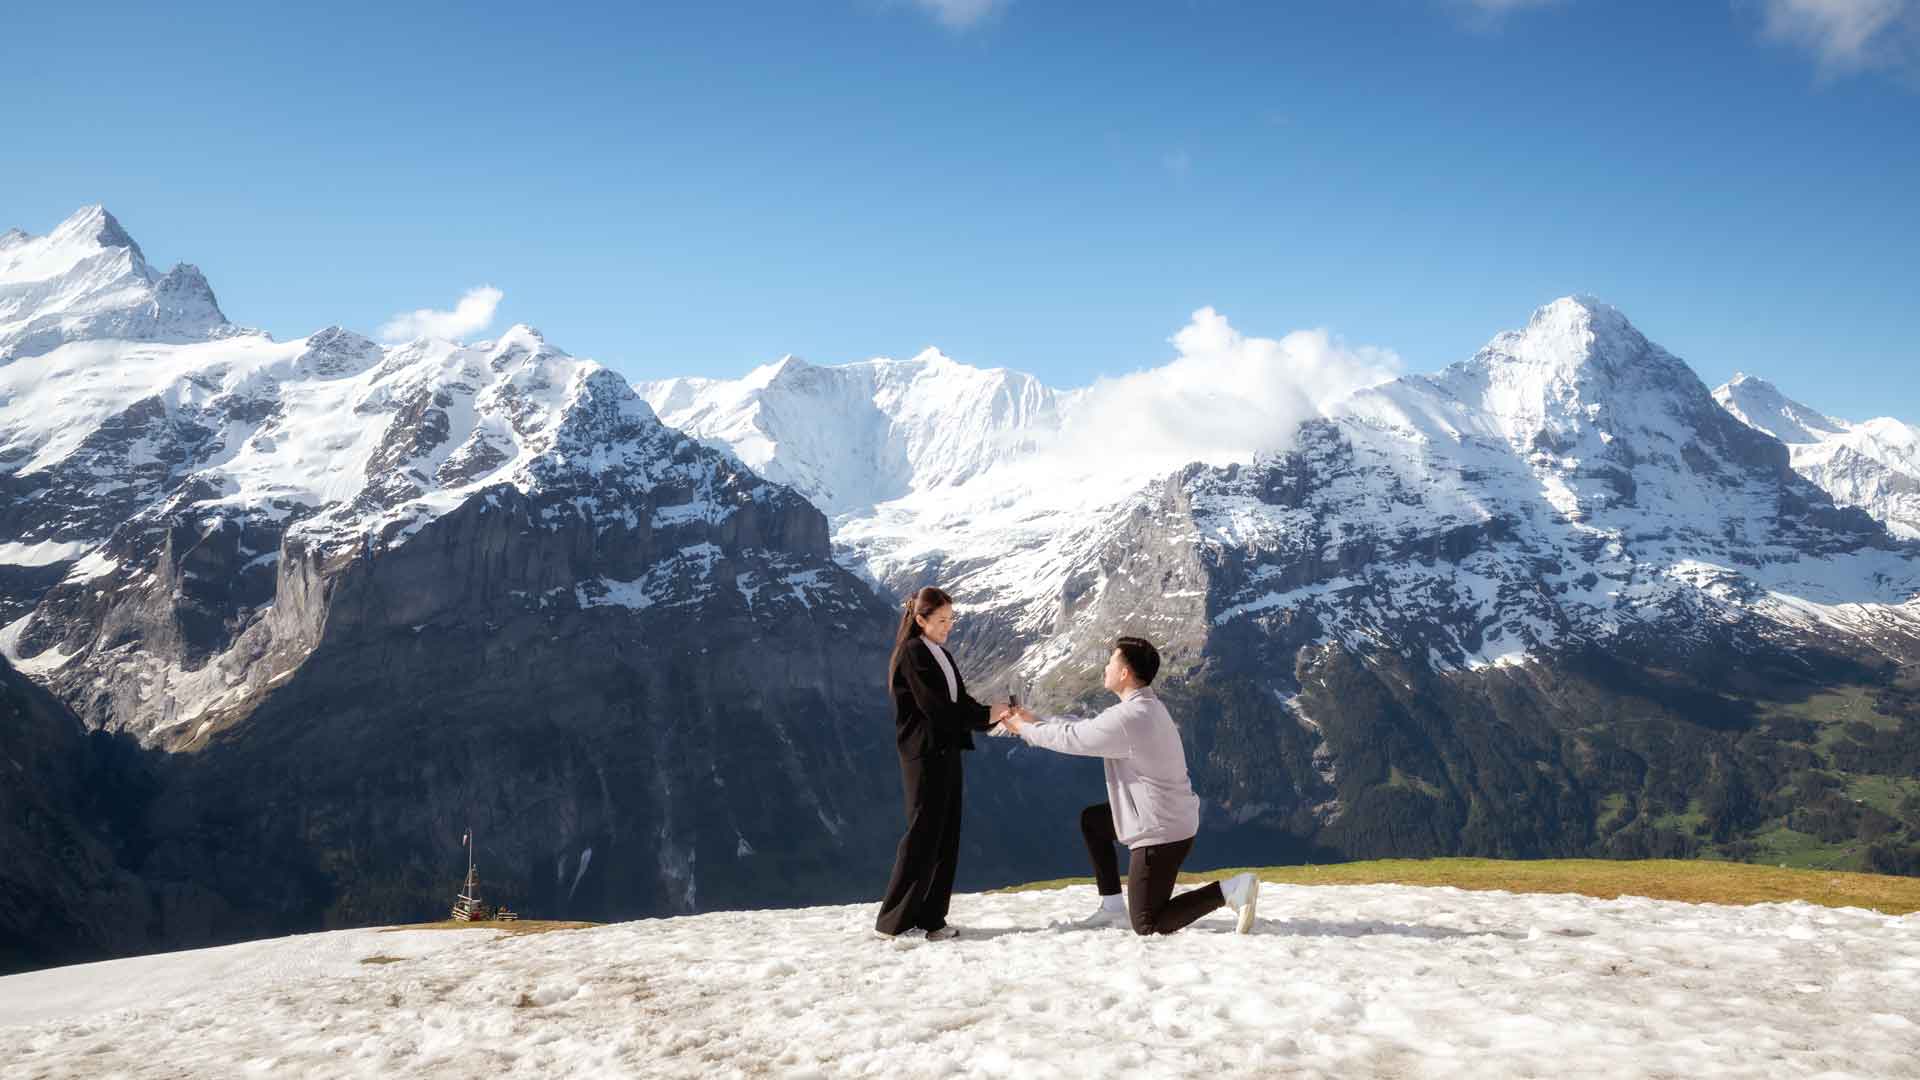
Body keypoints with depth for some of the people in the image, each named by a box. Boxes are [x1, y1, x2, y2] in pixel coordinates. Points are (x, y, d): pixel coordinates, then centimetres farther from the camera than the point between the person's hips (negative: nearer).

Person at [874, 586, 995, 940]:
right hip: (924, 755, -8)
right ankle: (894, 921, 0)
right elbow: (935, 707, -18)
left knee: (946, 836, 7)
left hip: (946, 752, 8)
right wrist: (988, 715, -15)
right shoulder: (912, 653, -10)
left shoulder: (942, 655, 16)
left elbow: (960, 702, 11)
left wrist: (997, 715, -6)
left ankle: (930, 918, 12)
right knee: (923, 835, -6)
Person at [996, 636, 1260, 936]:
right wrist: (1035, 720, 18)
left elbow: (1070, 738, -12)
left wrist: (1023, 728, 4)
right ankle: (1112, 904, 25)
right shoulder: (1146, 708, 8)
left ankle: (1229, 890, -11)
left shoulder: (1128, 718, -24)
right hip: (1172, 820, 10)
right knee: (1091, 819, 26)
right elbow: (1086, 728, 17)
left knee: (1148, 926, -1)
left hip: (1160, 832, -10)